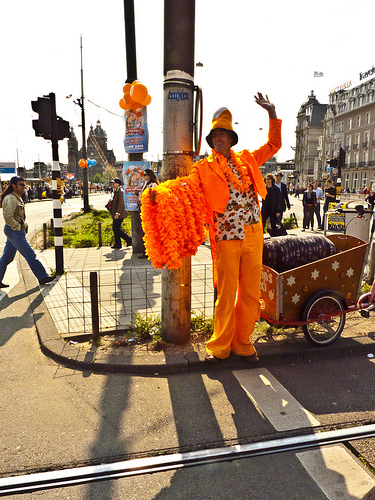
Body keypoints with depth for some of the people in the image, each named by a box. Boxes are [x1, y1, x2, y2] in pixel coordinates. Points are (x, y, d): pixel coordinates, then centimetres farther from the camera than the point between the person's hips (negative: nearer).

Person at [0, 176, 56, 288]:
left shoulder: (17, 198, 17)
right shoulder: (10, 199, -15)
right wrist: (18, 228, -16)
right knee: (30, 255, -5)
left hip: (14, 231, 10)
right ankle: (42, 277, 1)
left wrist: (24, 225, 16)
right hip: (14, 231, -10)